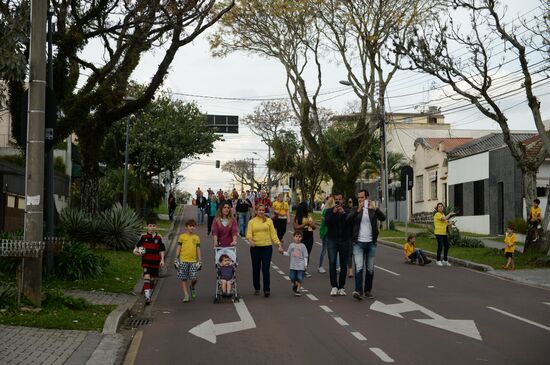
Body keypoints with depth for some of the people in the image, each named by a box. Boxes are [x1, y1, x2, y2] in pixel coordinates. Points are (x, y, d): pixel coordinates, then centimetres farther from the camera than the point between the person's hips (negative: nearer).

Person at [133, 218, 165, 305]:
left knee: (152, 279, 12)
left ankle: (149, 296, 30)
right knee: (146, 277, -15)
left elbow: (162, 250, 7)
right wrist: (136, 252, -11)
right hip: (146, 261, -2)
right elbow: (137, 246, 9)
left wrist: (162, 260, -1)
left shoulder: (159, 237, 2)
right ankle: (147, 297, -19)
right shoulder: (143, 237, -1)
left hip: (155, 262, 2)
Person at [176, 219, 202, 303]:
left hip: (193, 260, 1)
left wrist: (200, 260, 7)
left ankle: (193, 288, 24)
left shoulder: (196, 237, 9)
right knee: (184, 279, 0)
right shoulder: (182, 236, 5)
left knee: (193, 278, -8)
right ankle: (186, 295, 8)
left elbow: (198, 249, 11)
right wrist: (176, 258, 2)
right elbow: (178, 248, 7)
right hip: (183, 260, -1)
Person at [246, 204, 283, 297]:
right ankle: (256, 288, 23)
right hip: (255, 247, 1)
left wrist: (279, 245, -5)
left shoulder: (269, 220, 6)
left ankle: (267, 289, -4)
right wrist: (250, 240, -27)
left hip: (267, 247, -1)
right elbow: (248, 234, -5)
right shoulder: (252, 222, 5)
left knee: (265, 268, -6)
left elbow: (273, 234, 4)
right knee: (256, 269, 9)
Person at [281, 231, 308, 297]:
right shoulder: (291, 245, 3)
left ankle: (298, 290, 13)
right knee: (292, 277, 1)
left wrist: (305, 265, -4)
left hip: (301, 266, -2)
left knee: (300, 278, -1)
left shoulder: (302, 246, -3)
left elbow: (305, 256, -1)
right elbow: (288, 254, 10)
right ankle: (294, 284, 33)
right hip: (293, 266, 2)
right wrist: (283, 252, -7)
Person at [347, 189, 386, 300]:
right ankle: (358, 291, -19)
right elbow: (348, 219, -12)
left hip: (371, 243, 1)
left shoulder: (373, 210, 5)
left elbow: (383, 218, -12)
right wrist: (358, 210, -27)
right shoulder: (355, 209, 6)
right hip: (358, 243, -1)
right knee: (359, 267, -14)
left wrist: (375, 209, -30)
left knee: (370, 269, 8)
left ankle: (368, 291, 18)